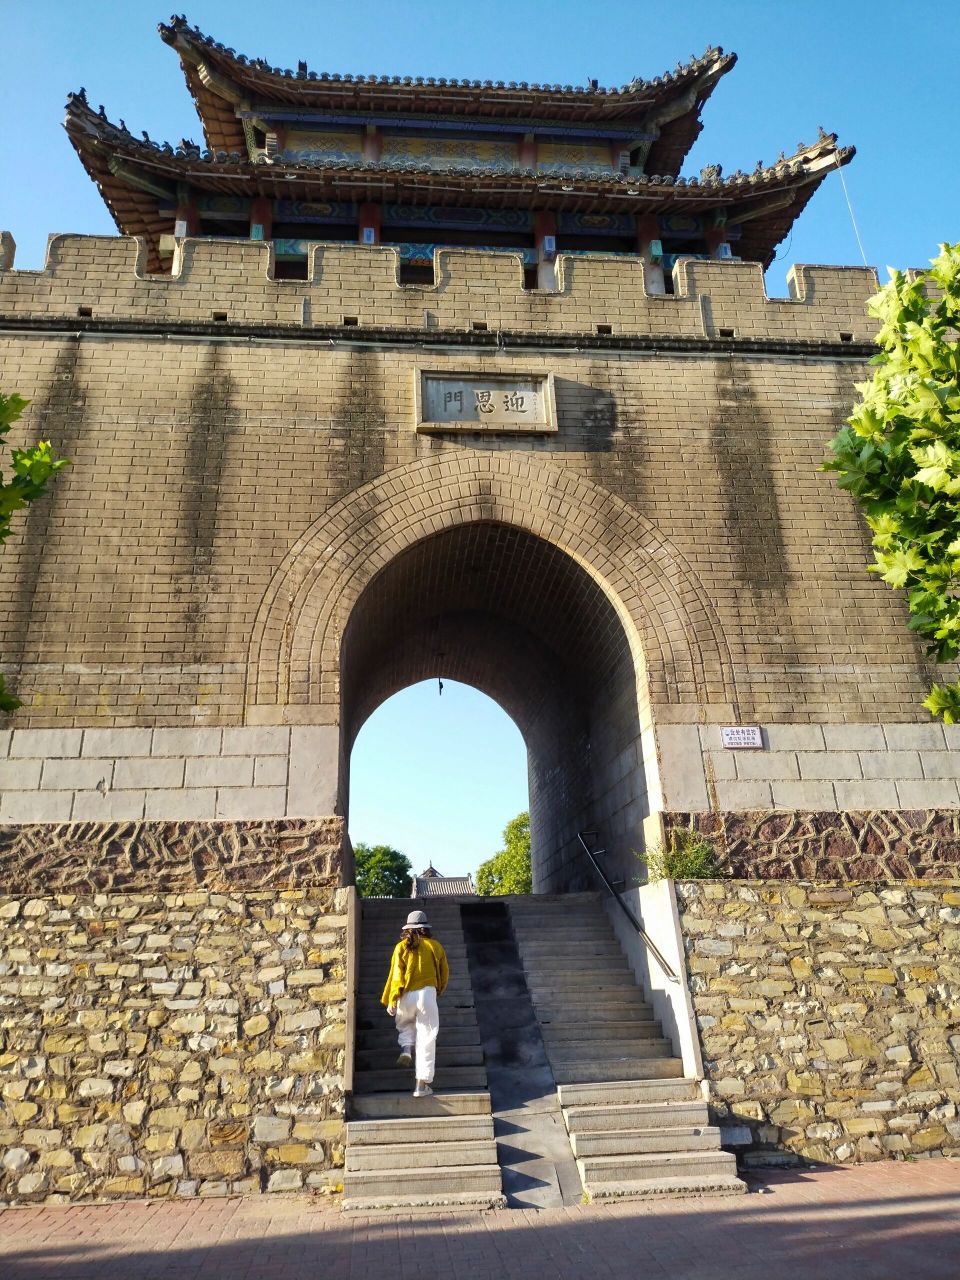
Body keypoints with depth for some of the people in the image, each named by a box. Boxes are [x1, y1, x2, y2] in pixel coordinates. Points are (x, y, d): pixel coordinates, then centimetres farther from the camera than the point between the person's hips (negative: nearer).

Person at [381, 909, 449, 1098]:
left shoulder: (401, 947, 2)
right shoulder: (435, 946, 6)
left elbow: (396, 975, -4)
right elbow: (444, 972, 14)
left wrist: (391, 1001, -3)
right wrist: (439, 990, 31)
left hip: (406, 996, 0)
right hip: (427, 994, 0)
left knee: (405, 1025, 28)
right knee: (426, 1038, 3)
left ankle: (406, 1049, 0)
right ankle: (422, 1084, -1)